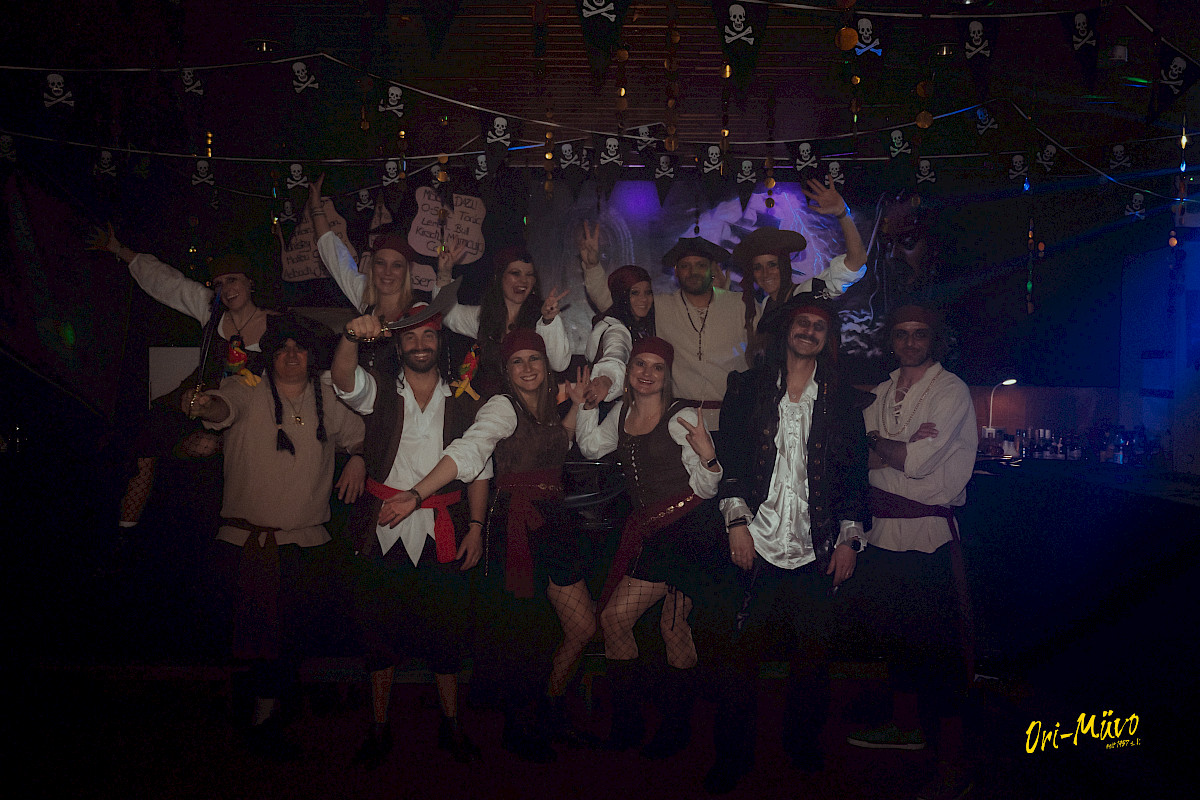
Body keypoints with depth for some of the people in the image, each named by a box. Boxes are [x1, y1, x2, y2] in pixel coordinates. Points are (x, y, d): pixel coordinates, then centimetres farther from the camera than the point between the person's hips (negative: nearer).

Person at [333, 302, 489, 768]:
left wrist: (476, 526, -1)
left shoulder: (464, 404, 7)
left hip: (441, 535, 1)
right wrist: (352, 337, -37)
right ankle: (379, 730, 20)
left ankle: (451, 725, 24)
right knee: (380, 628, 6)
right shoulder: (379, 393, 4)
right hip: (384, 532, 0)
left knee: (446, 629, 7)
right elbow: (343, 380, -17)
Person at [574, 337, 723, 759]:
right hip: (650, 533, 7)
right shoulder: (622, 412, 12)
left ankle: (676, 728, 16)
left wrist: (707, 455, -28)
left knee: (673, 625, -3)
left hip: (689, 528, -7)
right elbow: (591, 447, 28)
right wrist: (586, 401, 18)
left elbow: (706, 488, -8)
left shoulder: (681, 418, -8)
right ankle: (627, 723, 16)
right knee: (612, 617, 1)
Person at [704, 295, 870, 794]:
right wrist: (737, 522, -5)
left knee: (814, 650, 7)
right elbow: (730, 459, 4)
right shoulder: (748, 389, 6)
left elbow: (855, 472, 9)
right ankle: (732, 755, 15)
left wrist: (850, 539, 3)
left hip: (817, 549, 1)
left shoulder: (841, 398, 9)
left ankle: (803, 744, 29)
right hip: (759, 545, -1)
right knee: (741, 650, 0)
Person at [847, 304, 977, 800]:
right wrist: (901, 446, -11)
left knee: (936, 645, -5)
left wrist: (877, 442, -1)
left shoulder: (951, 391, -6)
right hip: (886, 529, 7)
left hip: (929, 533, -7)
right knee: (896, 632, 19)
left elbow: (917, 461, -16)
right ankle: (906, 726, 38)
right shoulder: (884, 391, 15)